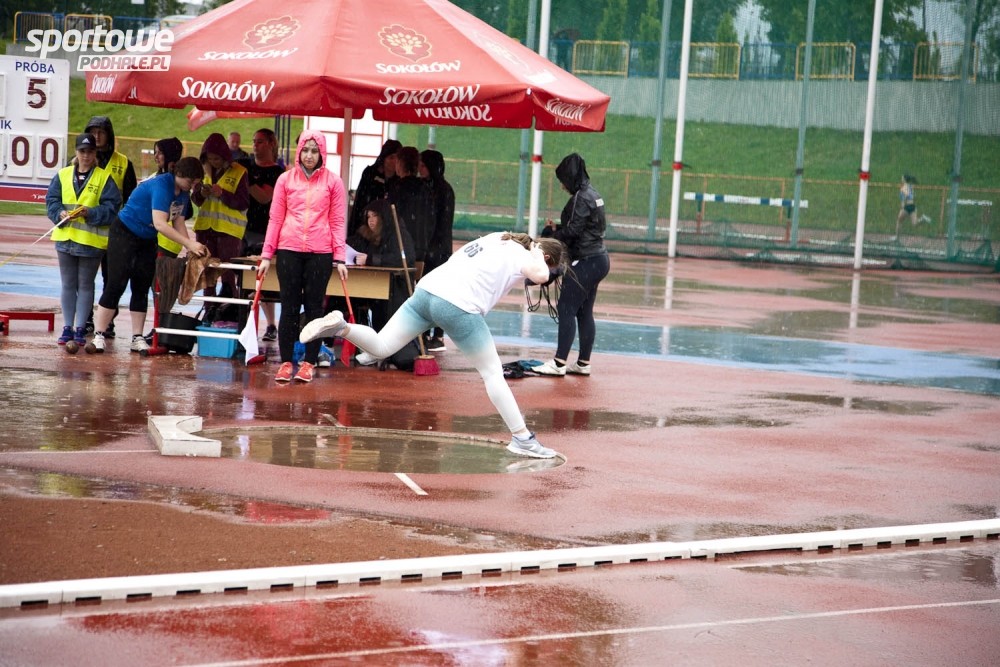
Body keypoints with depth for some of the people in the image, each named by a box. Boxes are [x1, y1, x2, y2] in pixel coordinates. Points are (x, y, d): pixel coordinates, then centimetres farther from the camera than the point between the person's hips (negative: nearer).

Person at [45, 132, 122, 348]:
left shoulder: (104, 178, -1)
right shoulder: (63, 176, 8)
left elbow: (111, 207, -8)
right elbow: (51, 200, 5)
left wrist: (90, 213, -22)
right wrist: (60, 213, -15)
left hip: (91, 240, -3)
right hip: (65, 238, 3)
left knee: (85, 285, 4)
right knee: (68, 284, 9)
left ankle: (80, 328, 8)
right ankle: (67, 327, 15)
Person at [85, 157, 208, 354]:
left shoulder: (182, 192, 0)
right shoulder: (161, 185, -28)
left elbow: (177, 221, 3)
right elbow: (160, 223, -36)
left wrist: (190, 248, -12)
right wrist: (189, 243, -37)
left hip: (147, 240, 8)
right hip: (124, 234, -8)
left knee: (142, 289, 7)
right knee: (116, 285, -9)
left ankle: (137, 338, 10)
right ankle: (99, 336, -7)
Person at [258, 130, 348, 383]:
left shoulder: (333, 181, 3)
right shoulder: (286, 179, 6)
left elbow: (338, 221, 3)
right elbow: (275, 219, 7)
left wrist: (340, 258, -3)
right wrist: (266, 255, 4)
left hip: (320, 252, -1)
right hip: (288, 250, 1)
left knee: (314, 307, 3)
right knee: (289, 307, 3)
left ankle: (309, 363, 9)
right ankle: (286, 362, 8)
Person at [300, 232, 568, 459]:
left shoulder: (496, 238, 24)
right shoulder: (520, 255, 3)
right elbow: (540, 276, -18)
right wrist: (537, 254, 4)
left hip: (427, 289, 6)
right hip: (460, 306, -6)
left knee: (380, 347, 10)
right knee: (492, 372, 6)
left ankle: (340, 327, -15)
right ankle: (522, 438, 8)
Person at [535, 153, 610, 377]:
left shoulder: (582, 198, -15)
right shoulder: (592, 194, 14)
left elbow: (572, 232, -18)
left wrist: (552, 233, -3)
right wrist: (556, 230, 4)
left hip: (586, 262, -10)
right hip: (597, 259, 10)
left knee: (566, 309, -9)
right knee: (584, 312, 13)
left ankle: (559, 363, -9)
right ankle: (583, 363, 16)